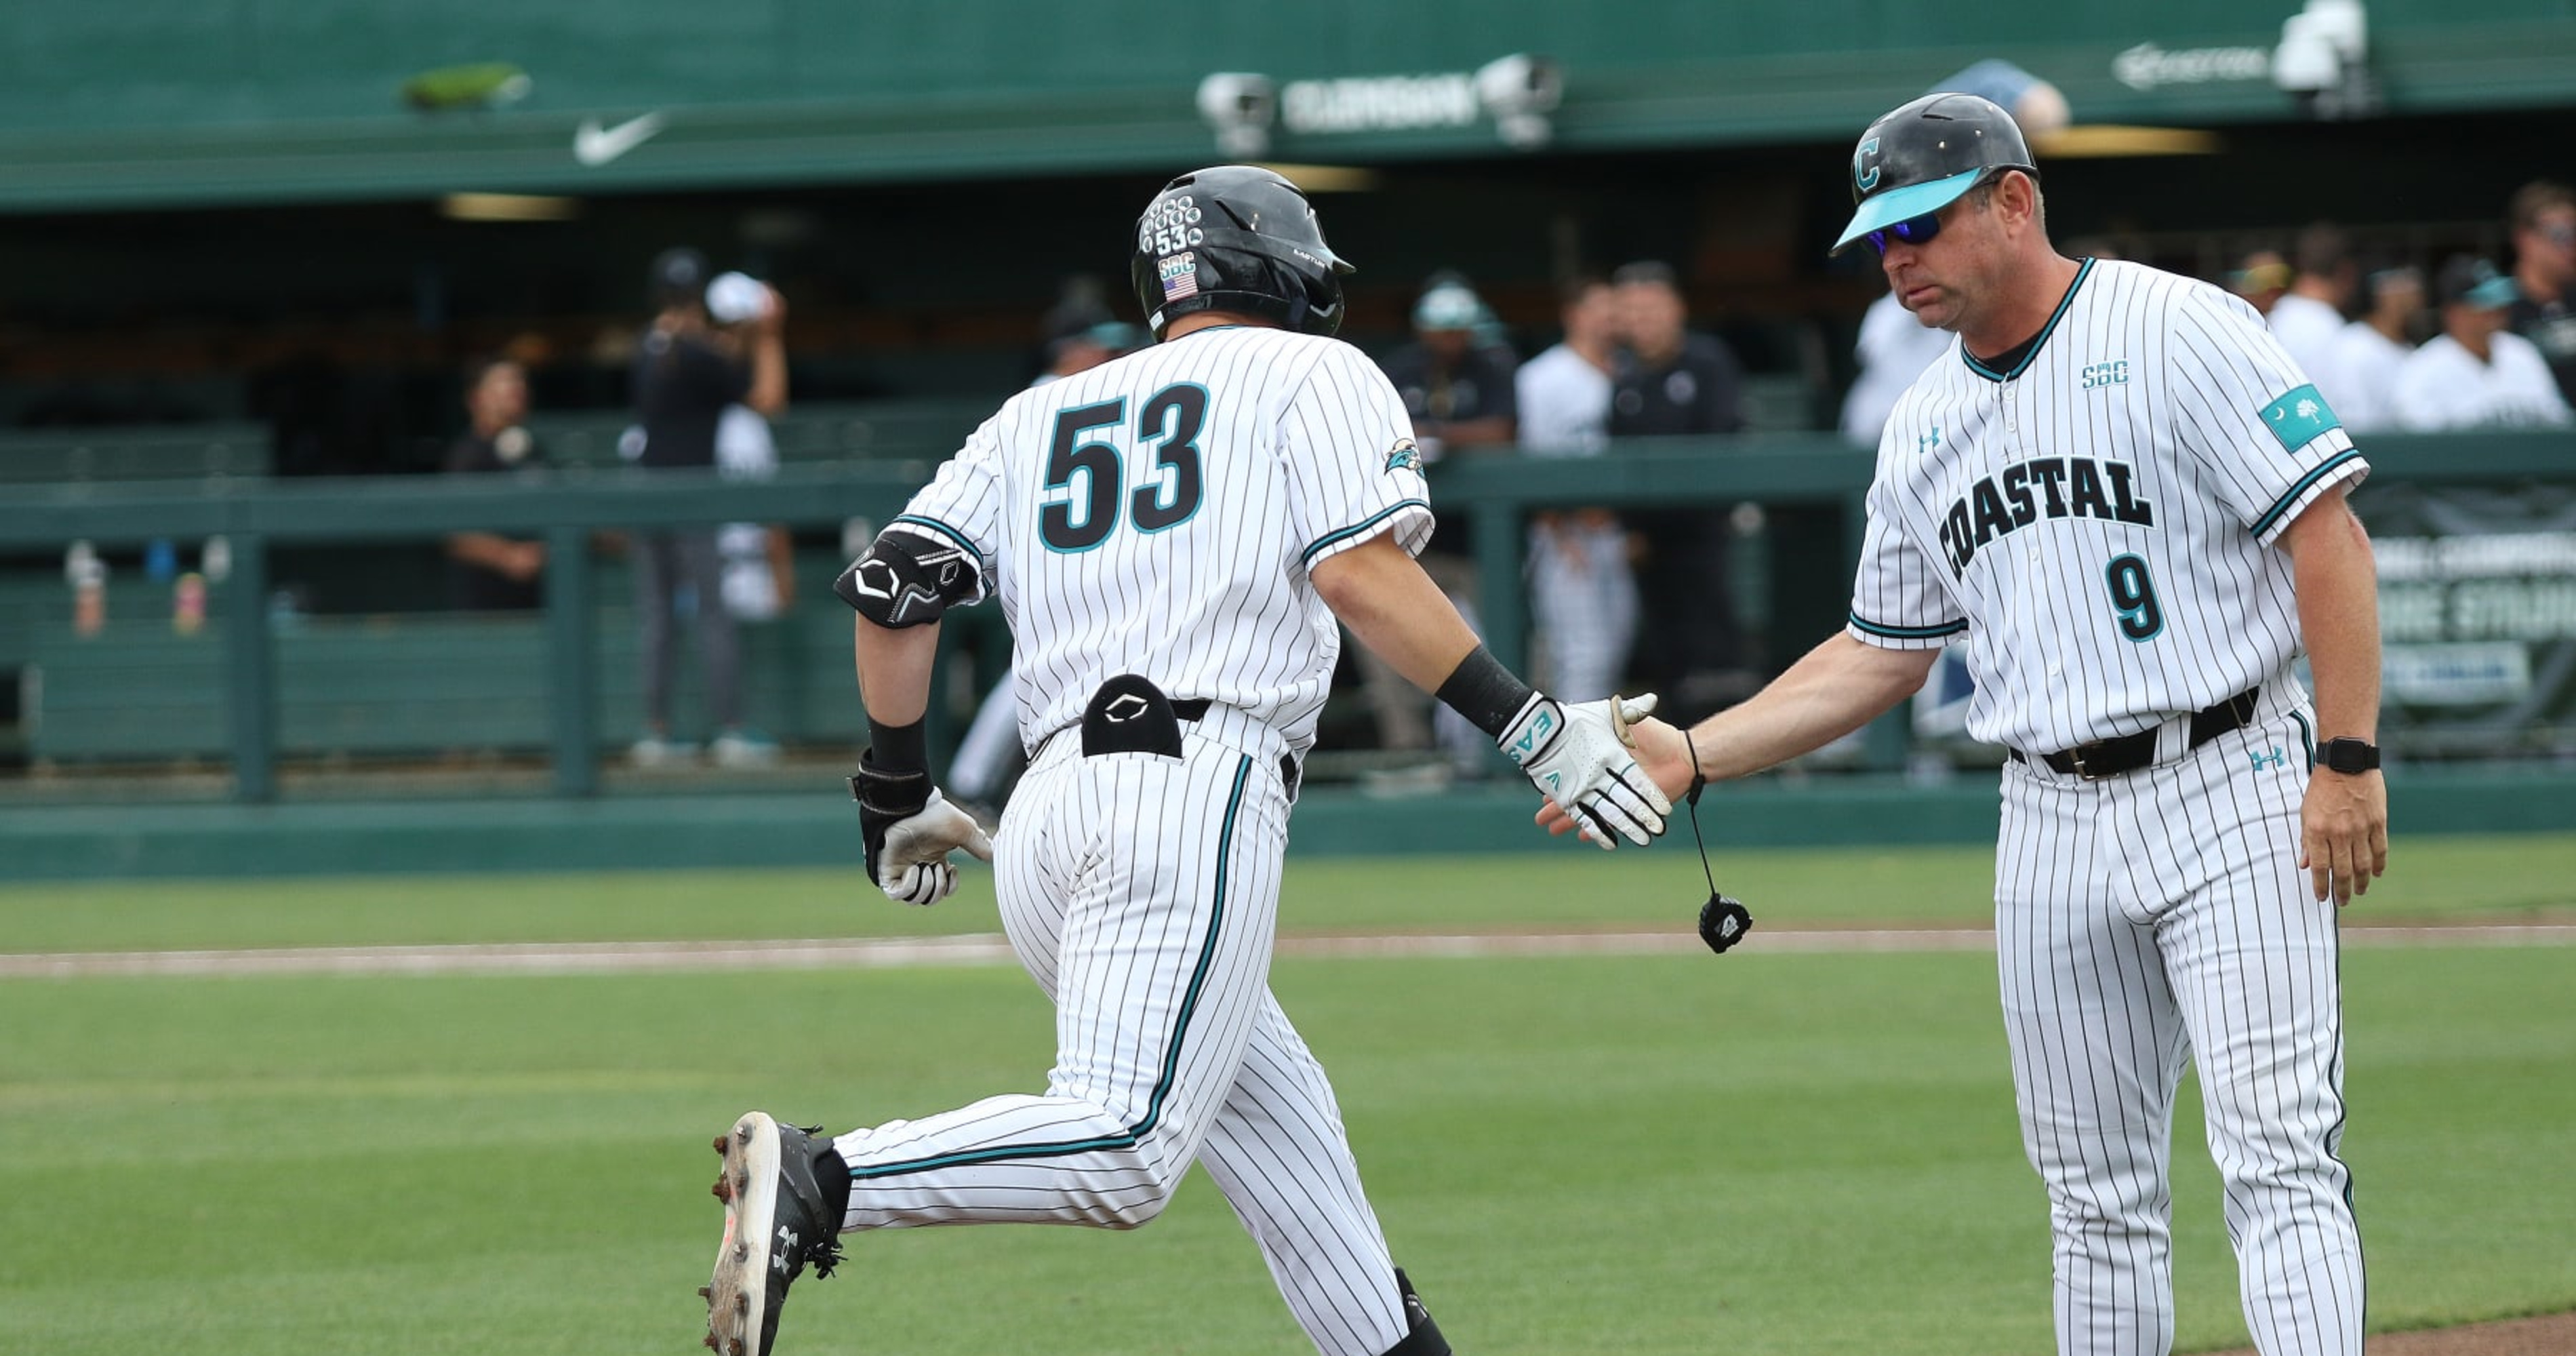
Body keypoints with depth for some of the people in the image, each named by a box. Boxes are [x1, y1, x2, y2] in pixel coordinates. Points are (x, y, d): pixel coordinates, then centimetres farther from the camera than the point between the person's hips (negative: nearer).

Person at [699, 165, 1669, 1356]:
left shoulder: (1037, 418, 25)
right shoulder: (1312, 374, 12)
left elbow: (893, 585, 14)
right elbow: (1361, 575, -4)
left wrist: (897, 792, 26)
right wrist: (1531, 728, -6)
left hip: (1045, 820, 7)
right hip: (1197, 793, -7)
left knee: (1280, 1123, 15)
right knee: (1127, 1148, -20)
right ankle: (819, 1185, -36)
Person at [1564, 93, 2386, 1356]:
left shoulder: (2179, 333, -7)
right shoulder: (1923, 430, 14)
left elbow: (2327, 535, -11)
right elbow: (1881, 654, 21)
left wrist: (2349, 759, -17)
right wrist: (1691, 755, 11)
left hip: (2229, 789, -7)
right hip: (2052, 821, 7)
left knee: (2279, 1156, -13)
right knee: (2097, 1191, 8)